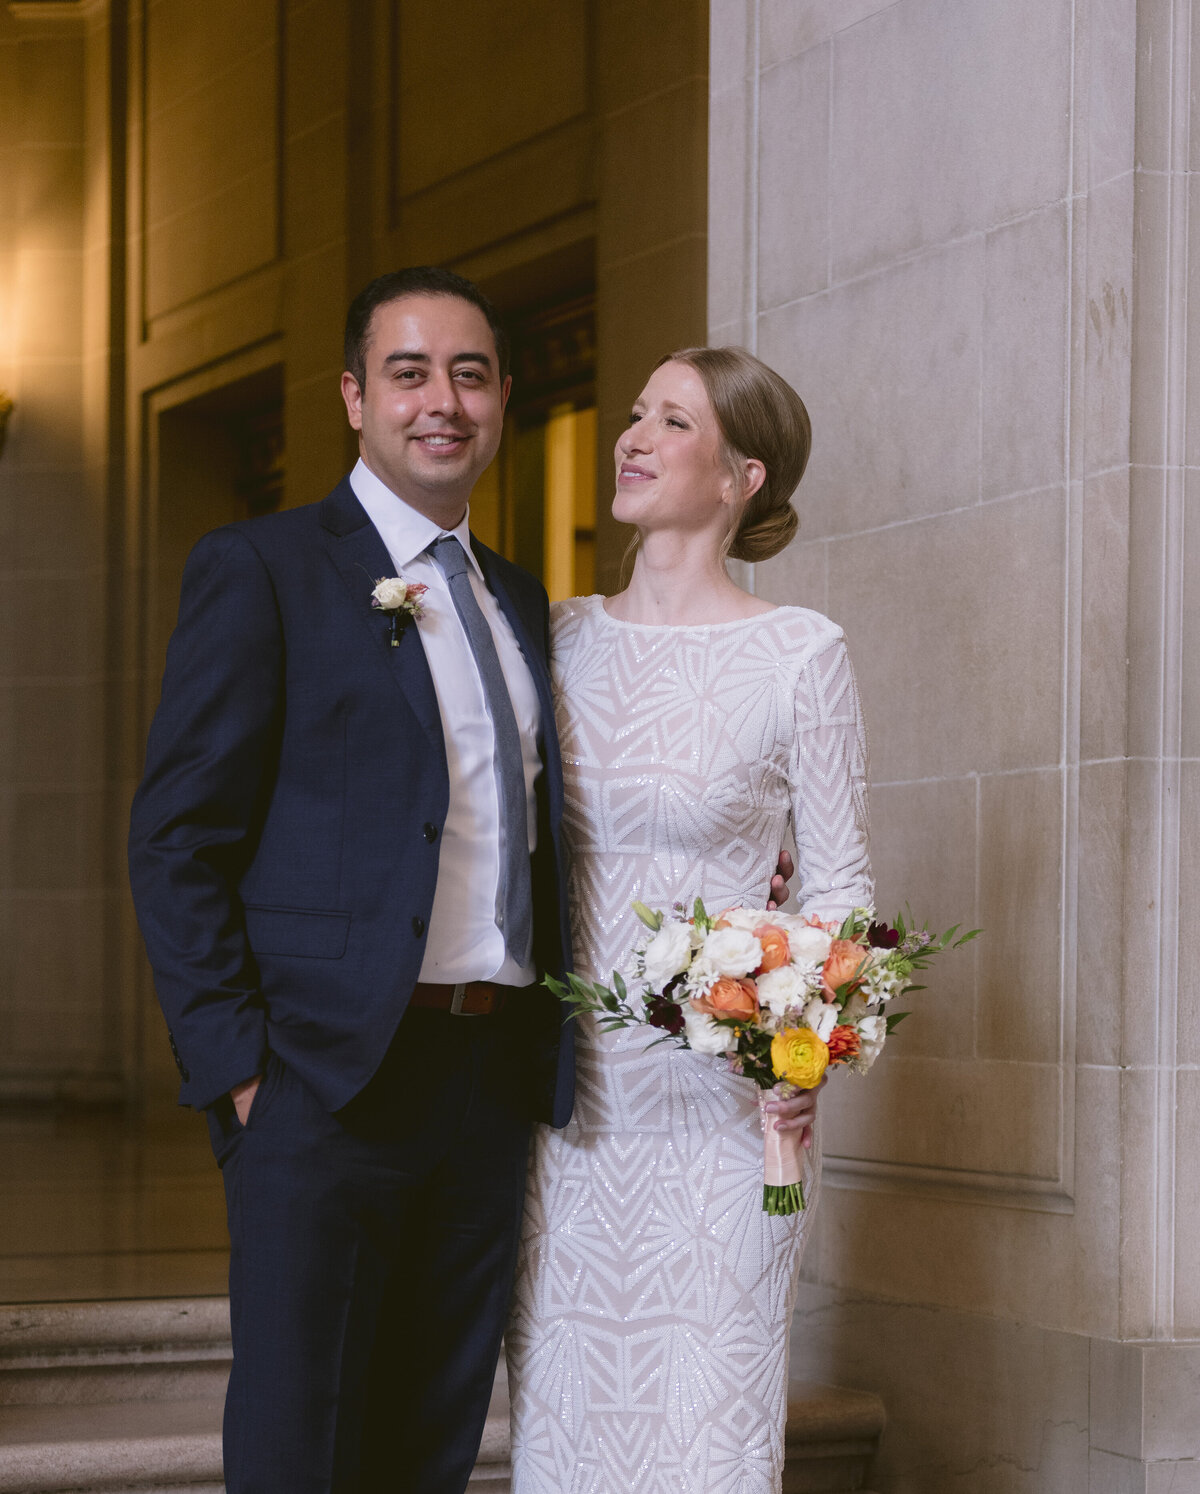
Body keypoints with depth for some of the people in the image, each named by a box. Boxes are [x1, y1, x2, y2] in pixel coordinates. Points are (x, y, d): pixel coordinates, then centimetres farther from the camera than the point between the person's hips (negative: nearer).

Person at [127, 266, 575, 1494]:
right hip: (330, 1083, -6)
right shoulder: (261, 571, -3)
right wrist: (234, 1068, -13)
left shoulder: (520, 604, 17)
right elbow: (177, 839, -7)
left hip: (494, 1081, 6)